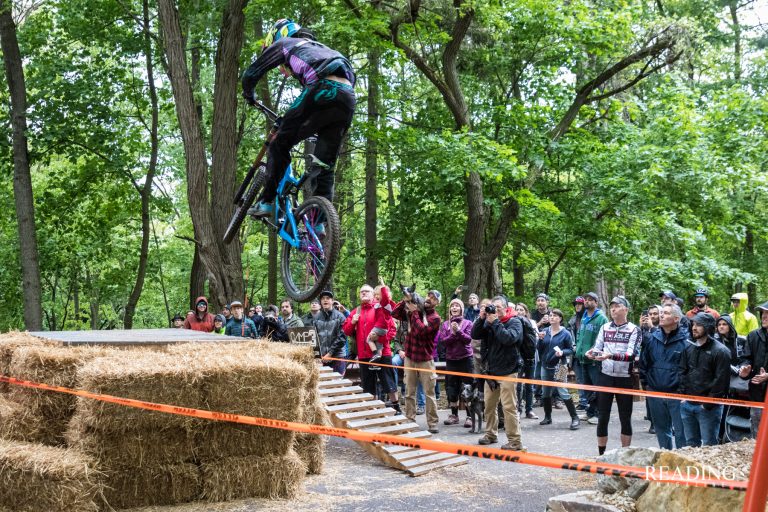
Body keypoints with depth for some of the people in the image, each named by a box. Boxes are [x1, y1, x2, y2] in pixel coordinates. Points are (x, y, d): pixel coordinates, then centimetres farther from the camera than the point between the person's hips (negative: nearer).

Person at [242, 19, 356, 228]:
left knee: (279, 144, 8)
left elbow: (251, 73, 22)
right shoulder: (318, 48, 41)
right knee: (324, 165, 11)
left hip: (323, 89, -6)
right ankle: (318, 222, 7)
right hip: (348, 98, 6)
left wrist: (249, 95, 43)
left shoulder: (284, 43, 22)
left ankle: (266, 202, 4)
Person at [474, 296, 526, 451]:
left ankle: (515, 442, -4)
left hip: (507, 371, -6)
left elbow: (508, 338, -24)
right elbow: (475, 335, 0)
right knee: (489, 405, 15)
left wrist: (495, 322, -21)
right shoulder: (489, 321, 8)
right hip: (491, 371, 6)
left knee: (509, 407, -8)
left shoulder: (514, 322, -7)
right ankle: (491, 434, 30)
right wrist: (481, 318, -11)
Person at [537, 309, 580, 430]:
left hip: (558, 367, -5)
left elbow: (570, 349, -2)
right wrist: (541, 339, -11)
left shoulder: (565, 333, -6)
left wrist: (562, 352, -21)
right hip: (545, 366, 5)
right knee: (545, 393, 12)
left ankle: (574, 418, -3)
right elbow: (539, 348, 7)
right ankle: (547, 417, 26)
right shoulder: (545, 331, 7)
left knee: (563, 393, -12)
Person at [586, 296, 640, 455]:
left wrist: (611, 355, -31)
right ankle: (601, 454, 15)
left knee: (625, 418, 7)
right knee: (602, 418, 6)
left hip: (624, 378, -3)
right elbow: (598, 348, 5)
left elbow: (631, 355, -16)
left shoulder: (634, 330, -4)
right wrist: (593, 353, -19)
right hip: (605, 376, 3)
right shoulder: (605, 327, 8)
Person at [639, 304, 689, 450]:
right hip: (655, 394, 5)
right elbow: (643, 362, 13)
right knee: (661, 430, 16)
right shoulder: (652, 338, 5)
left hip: (677, 394, -5)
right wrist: (645, 383, 10)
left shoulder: (685, 341, -9)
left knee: (681, 431, 0)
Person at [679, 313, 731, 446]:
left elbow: (721, 380, -14)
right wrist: (682, 395, 2)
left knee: (709, 445, 1)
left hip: (708, 407, -6)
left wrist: (708, 404, -14)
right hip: (687, 404, 6)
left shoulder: (720, 351, -10)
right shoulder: (689, 348, 11)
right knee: (691, 443, 15)